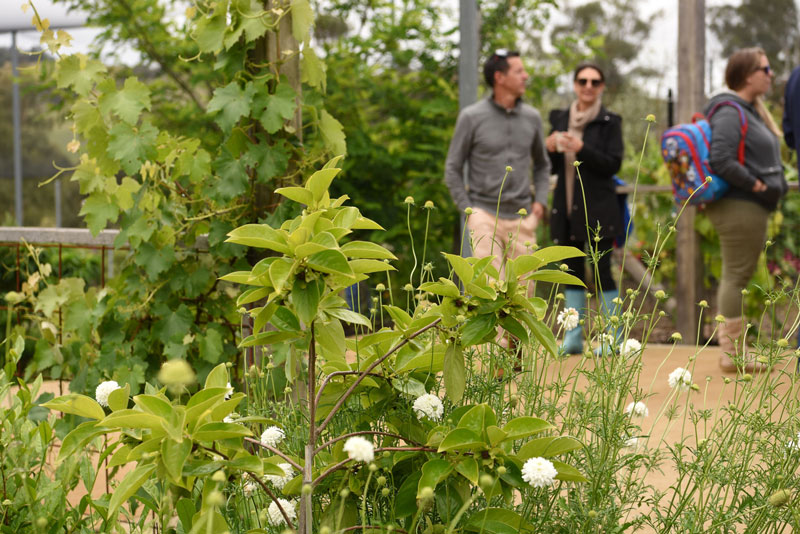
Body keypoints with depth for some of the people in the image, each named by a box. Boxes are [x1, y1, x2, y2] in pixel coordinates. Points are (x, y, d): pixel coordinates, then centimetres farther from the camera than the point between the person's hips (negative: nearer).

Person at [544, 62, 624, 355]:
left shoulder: (609, 122, -1)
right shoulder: (560, 119, 12)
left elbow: (613, 164, -9)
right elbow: (552, 167, 15)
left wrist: (581, 149, -21)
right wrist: (550, 149, -7)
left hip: (598, 209, -5)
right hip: (567, 207, 5)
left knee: (602, 270, -6)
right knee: (571, 269, 6)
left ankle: (613, 338, 0)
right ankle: (573, 337, 11)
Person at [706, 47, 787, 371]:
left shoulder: (750, 111, 16)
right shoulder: (730, 113, -16)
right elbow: (721, 160, -27)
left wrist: (772, 185, 9)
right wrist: (755, 184, -19)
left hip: (749, 208, 11)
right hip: (739, 207, -11)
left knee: (736, 277, 14)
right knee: (737, 276, -5)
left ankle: (730, 348, 21)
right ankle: (733, 353, -1)